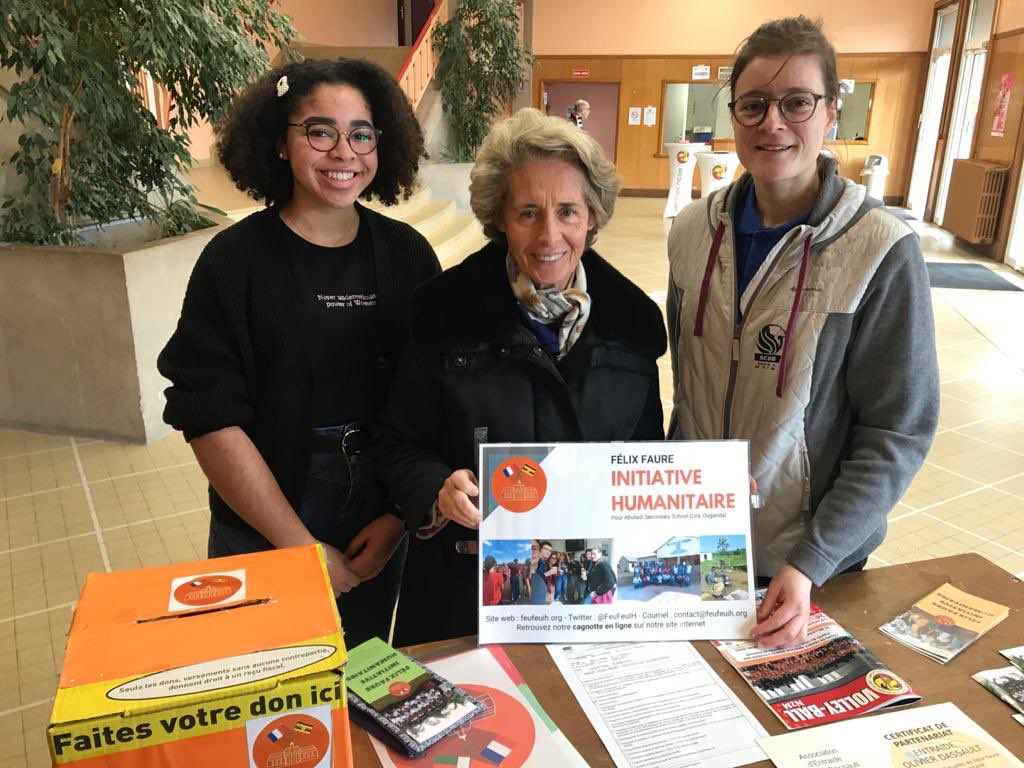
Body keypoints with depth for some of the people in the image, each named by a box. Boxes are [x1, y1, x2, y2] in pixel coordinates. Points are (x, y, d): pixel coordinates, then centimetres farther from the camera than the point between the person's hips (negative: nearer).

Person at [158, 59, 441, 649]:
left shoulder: (408, 254, -3)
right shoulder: (235, 260, -11)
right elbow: (211, 420, -14)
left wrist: (399, 516, -7)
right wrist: (302, 546, -14)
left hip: (383, 532, 3)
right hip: (264, 537, -2)